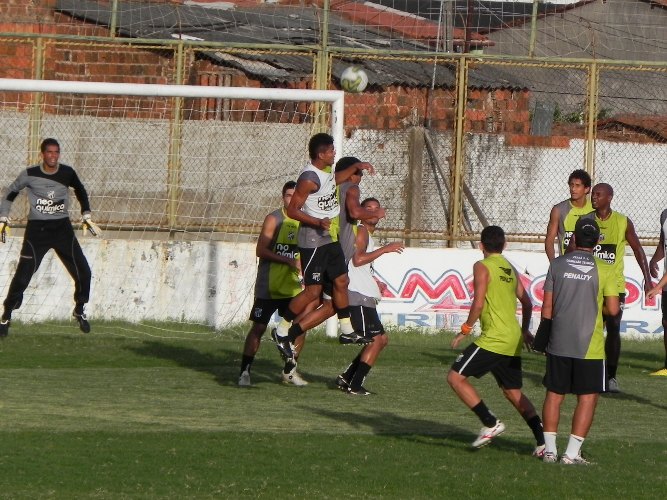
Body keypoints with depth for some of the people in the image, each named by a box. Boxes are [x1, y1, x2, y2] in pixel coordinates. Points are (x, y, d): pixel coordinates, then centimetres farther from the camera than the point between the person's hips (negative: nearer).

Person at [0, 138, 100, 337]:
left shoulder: (67, 173, -2)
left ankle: (79, 310, 20)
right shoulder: (30, 174, -8)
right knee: (22, 276, -11)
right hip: (36, 229, -2)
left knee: (83, 272, -2)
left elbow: (80, 191, 18)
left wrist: (87, 217, 15)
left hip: (62, 228, 2)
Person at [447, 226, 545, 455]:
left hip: (494, 339, -8)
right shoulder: (510, 269, 16)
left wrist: (465, 330, -6)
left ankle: (491, 423, -9)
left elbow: (478, 304, -15)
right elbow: (527, 302, 21)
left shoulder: (482, 267, -6)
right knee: (513, 392, 16)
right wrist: (524, 330, 34)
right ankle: (542, 439, 6)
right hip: (514, 340, 8)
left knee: (455, 377, -2)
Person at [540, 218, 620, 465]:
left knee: (554, 394, 13)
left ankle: (550, 449, 13)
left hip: (559, 343, 3)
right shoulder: (604, 270, -6)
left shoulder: (557, 265, 1)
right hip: (589, 346, -2)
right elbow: (612, 309, -8)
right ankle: (572, 453, -1)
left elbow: (547, 306, 3)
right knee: (587, 398, 5)